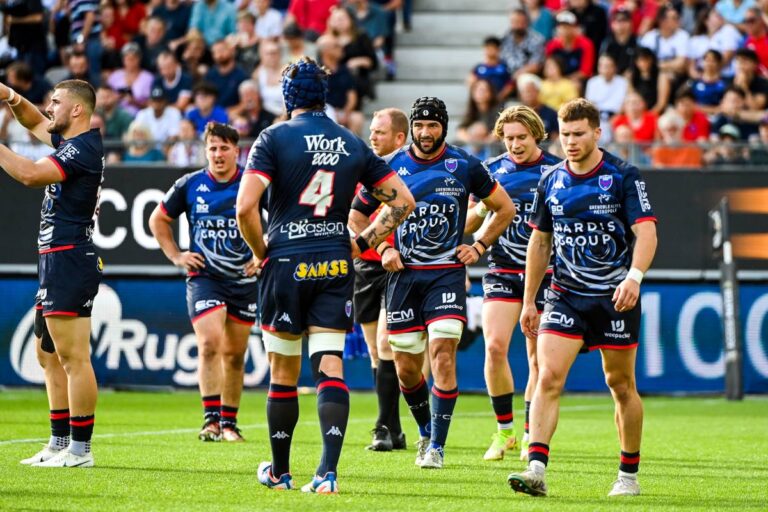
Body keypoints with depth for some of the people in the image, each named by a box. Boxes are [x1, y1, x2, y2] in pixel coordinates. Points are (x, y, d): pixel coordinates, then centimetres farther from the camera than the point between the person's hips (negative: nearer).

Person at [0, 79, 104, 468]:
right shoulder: (71, 142, 15)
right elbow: (35, 123, 32)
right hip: (56, 261, 11)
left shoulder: (83, 148, -15)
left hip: (70, 259, -11)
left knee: (73, 357, -10)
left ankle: (80, 449, -10)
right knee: (49, 356, 15)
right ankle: (59, 443, 20)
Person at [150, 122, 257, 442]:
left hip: (244, 280, 1)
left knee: (235, 354, 8)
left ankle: (229, 422, 19)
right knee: (210, 343, -19)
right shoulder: (190, 185, -1)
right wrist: (175, 255, 5)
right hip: (203, 277, -1)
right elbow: (158, 219, 14)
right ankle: (211, 419, -19)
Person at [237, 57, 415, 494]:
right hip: (336, 266, 2)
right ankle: (328, 471, -17)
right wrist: (363, 243, 12)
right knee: (331, 367, -3)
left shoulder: (275, 138, -4)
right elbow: (402, 200, 10)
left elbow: (245, 207, -14)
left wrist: (262, 252, 2)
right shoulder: (354, 145, 8)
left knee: (284, 372, 9)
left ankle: (279, 471, 21)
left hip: (286, 264, -2)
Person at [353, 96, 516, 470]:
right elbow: (358, 213, 14)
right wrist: (383, 248, 1)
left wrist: (479, 246, 4)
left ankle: (437, 445, -12)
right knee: (405, 365, 4)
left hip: (447, 273, -2)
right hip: (403, 273, 2)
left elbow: (505, 208, 13)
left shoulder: (465, 167, 0)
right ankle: (425, 429, 30)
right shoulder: (391, 166, 2)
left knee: (443, 352, -17)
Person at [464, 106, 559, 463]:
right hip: (502, 270, 1)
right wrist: (482, 208, -7)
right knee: (495, 346, -13)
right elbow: (468, 224, 13)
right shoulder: (491, 169, 6)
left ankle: (530, 436, 12)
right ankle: (504, 431, 2)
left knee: (539, 359, 0)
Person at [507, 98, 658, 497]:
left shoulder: (623, 176, -7)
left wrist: (634, 276, -31)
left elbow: (646, 232, -14)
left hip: (615, 296, -3)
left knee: (621, 384, 7)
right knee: (548, 378, -14)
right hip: (565, 296, 3)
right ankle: (536, 470, -22)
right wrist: (529, 300, 14)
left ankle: (629, 475, 21)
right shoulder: (551, 181, 6)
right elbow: (539, 241, 15)